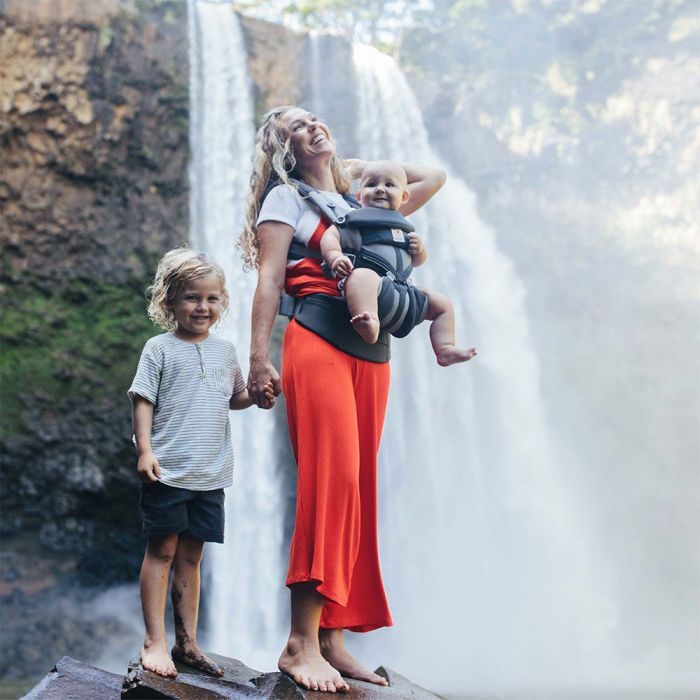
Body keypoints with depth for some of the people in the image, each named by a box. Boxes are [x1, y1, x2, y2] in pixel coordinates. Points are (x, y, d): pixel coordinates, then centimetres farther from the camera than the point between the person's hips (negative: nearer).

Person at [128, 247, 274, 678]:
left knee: (191, 557, 11)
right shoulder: (161, 349, -2)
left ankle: (187, 642, 17)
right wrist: (145, 450, -14)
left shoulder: (225, 350, 12)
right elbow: (143, 400, -5)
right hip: (168, 470, -5)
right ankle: (155, 641, 5)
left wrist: (256, 395, 1)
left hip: (211, 474, 5)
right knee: (162, 551, -1)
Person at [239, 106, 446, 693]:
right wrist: (259, 358, -13)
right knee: (329, 480, -16)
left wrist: (362, 168, 27)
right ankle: (301, 642, -16)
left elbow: (434, 177, 33)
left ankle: (332, 638, 3)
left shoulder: (361, 203, 25)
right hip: (319, 341, -6)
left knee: (356, 488, 1)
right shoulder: (287, 198, 9)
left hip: (371, 353, 6)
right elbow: (269, 279, -2)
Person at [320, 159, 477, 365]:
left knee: (442, 304, 15)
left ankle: (445, 349, 15)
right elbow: (330, 235, -3)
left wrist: (420, 250, 12)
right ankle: (368, 324, -63)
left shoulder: (403, 227, 28)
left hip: (401, 293, 7)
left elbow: (416, 261, 36)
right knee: (362, 276, -42)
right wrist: (335, 256, -25)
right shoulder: (353, 218, 11)